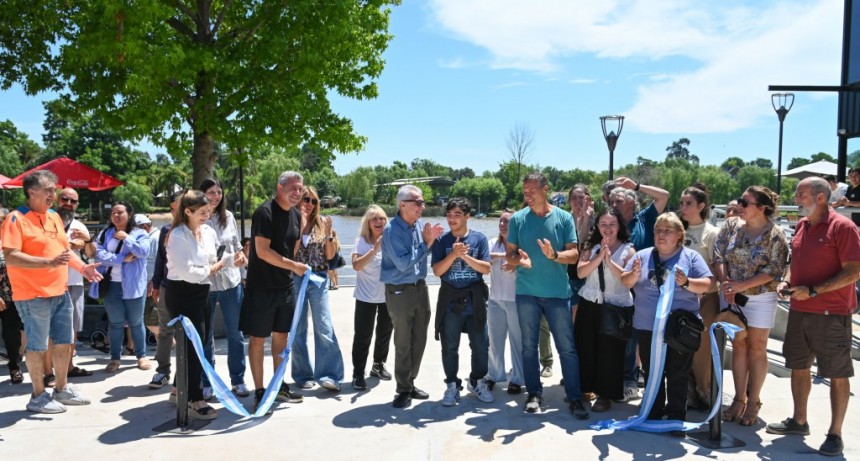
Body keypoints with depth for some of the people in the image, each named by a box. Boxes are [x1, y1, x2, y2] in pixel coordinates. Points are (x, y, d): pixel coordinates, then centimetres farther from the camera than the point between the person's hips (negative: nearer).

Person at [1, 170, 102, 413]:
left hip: (60, 292, 8)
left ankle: (62, 389, 27)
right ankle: (38, 395, 16)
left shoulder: (54, 217, 12)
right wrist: (49, 262, -29)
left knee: (64, 342, 14)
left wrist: (83, 267, 6)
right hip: (33, 296, -8)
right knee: (37, 345, 3)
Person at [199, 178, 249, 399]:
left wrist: (241, 256, -5)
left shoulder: (228, 217, 5)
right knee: (205, 335, 9)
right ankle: (206, 383, 22)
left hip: (231, 282, 4)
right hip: (203, 284, -3)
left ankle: (238, 380, 23)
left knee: (235, 333, 10)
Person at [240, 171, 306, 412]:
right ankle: (260, 392, 10)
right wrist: (294, 266, -20)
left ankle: (279, 386, 27)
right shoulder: (264, 212, -16)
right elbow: (262, 251, -22)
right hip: (261, 286, -7)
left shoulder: (296, 215, 8)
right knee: (258, 338, 2)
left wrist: (290, 273, 15)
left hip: (285, 286, 7)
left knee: (281, 335, 14)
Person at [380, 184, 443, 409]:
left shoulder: (420, 224, 0)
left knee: (419, 341, 13)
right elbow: (403, 263, -22)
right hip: (400, 291, -6)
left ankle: (410, 383, 27)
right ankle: (403, 390, 13)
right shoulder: (392, 230, -17)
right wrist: (425, 243, -19)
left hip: (420, 287, 6)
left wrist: (431, 240, -10)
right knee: (403, 343, 1)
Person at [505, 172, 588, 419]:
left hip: (558, 292, -1)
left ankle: (575, 397, 11)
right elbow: (509, 254, 5)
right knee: (529, 346, 8)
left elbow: (573, 255, -3)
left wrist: (554, 254, -22)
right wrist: (518, 259, -18)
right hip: (527, 292, 1)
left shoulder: (564, 218, 0)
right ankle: (534, 393, 21)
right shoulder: (517, 219, 3)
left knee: (567, 348, 1)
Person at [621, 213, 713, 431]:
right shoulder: (643, 255, 7)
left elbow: (706, 284, -5)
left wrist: (687, 283, -24)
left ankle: (676, 418, 15)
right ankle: (653, 415, 27)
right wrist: (635, 274, -17)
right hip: (647, 326, 3)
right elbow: (625, 282, 5)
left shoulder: (691, 257, 0)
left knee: (678, 375, 5)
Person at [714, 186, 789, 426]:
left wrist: (742, 285, -22)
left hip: (760, 299, -4)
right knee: (738, 347, 10)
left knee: (756, 349, 5)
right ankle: (739, 398, 20)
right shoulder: (731, 225, 1)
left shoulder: (775, 235, -12)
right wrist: (725, 283, -15)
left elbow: (774, 270, -16)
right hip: (734, 298, 4)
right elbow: (719, 255, -2)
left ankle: (753, 402, 16)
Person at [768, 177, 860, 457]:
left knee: (837, 375, 3)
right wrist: (786, 281, 1)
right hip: (799, 311, 8)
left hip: (831, 314, -8)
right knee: (798, 367, 16)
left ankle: (835, 434, 13)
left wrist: (813, 291, -22)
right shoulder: (802, 225, 10)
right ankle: (799, 421, 31)